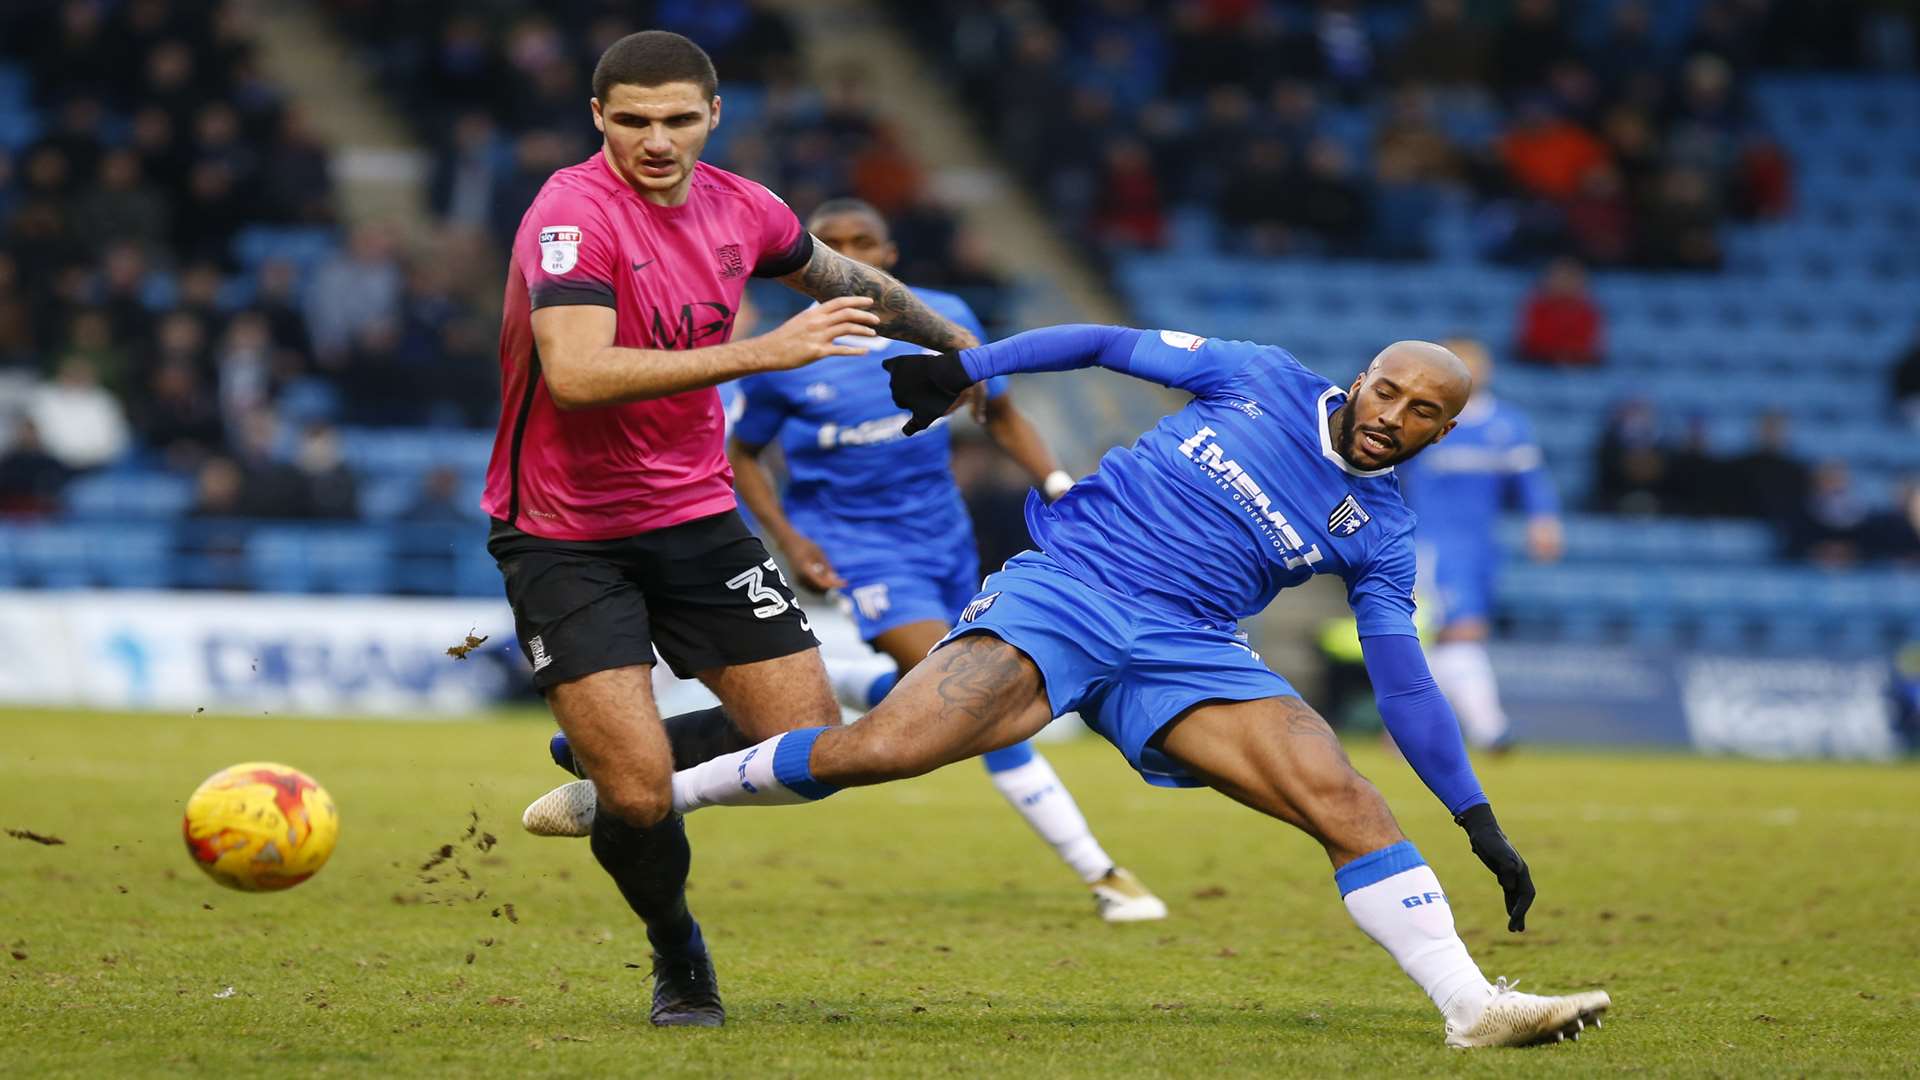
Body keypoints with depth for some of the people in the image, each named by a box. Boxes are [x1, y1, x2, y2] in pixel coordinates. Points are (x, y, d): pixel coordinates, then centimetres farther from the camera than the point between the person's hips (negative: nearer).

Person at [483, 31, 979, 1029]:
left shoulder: (738, 210, 0)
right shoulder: (572, 214, -20)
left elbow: (835, 276, 23)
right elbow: (575, 374, -35)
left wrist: (951, 341, 36)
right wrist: (763, 352, -36)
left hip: (696, 515, 6)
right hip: (563, 534, -6)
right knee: (638, 796, -15)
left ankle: (621, 752, 26)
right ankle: (677, 958, 17)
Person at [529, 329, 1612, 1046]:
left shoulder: (1380, 535, 8)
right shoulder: (1260, 380, 5)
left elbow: (1405, 682, 8)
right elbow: (1113, 345, 12)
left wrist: (1480, 819, 3)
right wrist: (972, 367, 2)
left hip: (1185, 651, 2)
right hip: (1065, 587, -2)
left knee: (1349, 805, -17)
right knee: (883, 747, -20)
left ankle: (1474, 1004, -14)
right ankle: (659, 791, -4)